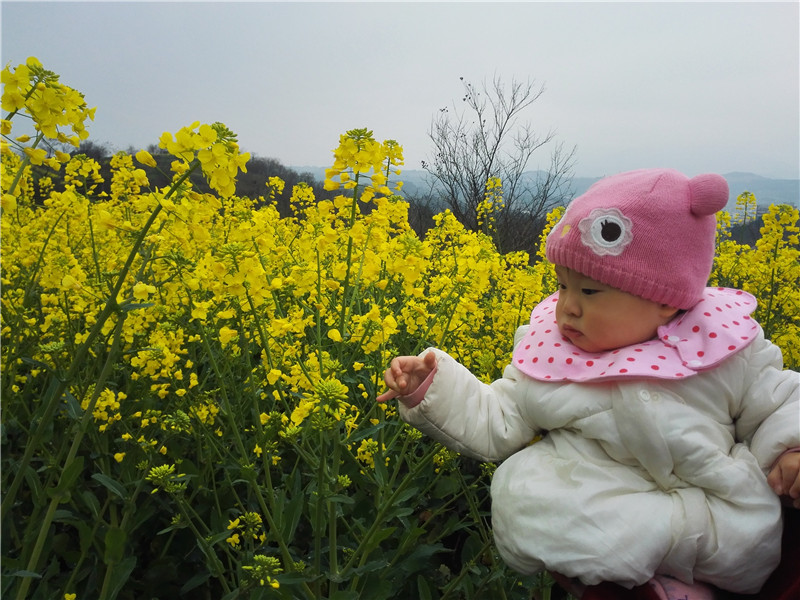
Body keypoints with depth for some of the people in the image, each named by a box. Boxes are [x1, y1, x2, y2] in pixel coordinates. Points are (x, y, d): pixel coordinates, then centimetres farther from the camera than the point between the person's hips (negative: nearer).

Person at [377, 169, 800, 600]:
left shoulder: (726, 349, -4)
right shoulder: (548, 349, 1)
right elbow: (495, 425, 6)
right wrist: (432, 387, -5)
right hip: (581, 509, 2)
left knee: (754, 529, -31)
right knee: (518, 494, -27)